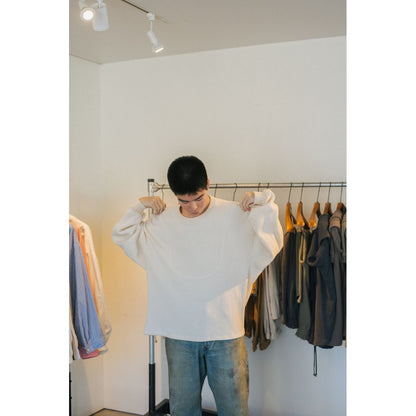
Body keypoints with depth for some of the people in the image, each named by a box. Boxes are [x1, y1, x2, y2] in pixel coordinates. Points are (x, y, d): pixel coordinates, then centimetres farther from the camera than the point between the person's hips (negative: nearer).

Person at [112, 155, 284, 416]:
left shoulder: (234, 215, -4)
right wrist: (140, 207, 2)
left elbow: (272, 244, -5)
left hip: (225, 334, -2)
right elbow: (122, 235, 13)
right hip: (179, 333, 2)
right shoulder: (162, 222, 3)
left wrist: (262, 203, -13)